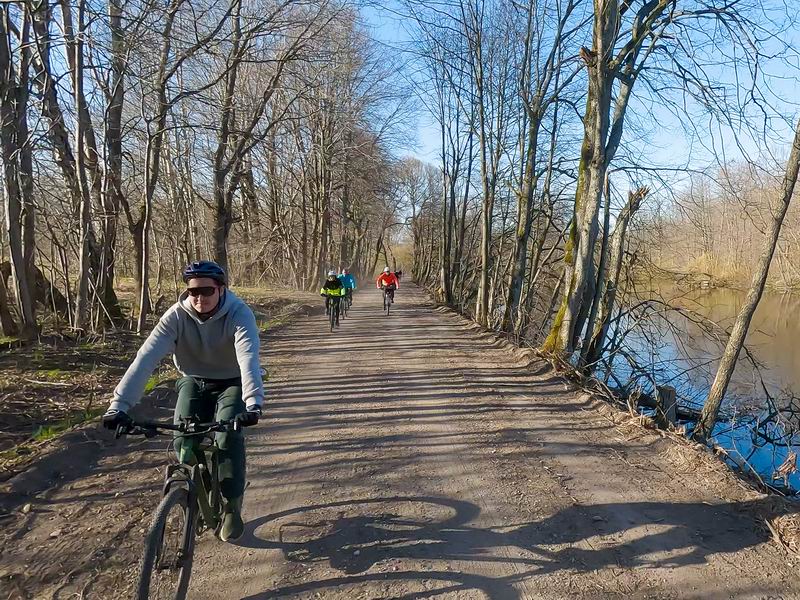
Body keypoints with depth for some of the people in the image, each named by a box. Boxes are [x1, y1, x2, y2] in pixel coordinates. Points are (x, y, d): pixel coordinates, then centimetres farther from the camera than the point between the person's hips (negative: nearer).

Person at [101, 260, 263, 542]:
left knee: (229, 435, -23)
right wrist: (119, 405, -41)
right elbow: (146, 358, -30)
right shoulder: (176, 315, -21)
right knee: (183, 439, -15)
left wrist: (254, 403, -58)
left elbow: (249, 358, -42)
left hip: (231, 383, -2)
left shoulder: (239, 314, -28)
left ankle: (232, 505, -3)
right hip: (193, 382, 3)